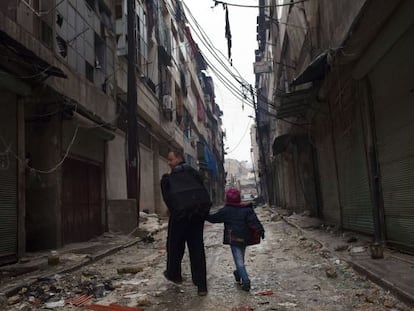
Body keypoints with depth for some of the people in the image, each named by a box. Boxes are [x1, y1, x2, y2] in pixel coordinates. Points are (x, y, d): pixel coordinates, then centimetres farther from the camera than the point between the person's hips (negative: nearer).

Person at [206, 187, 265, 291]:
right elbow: (254, 221, -7)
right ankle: (238, 274, 43)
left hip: (234, 239, -5)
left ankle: (246, 281, -13)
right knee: (241, 258, 23)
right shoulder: (247, 209, 2)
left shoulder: (225, 211, -6)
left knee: (239, 261, -4)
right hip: (245, 238, 5)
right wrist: (260, 230, -7)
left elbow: (213, 218, 4)